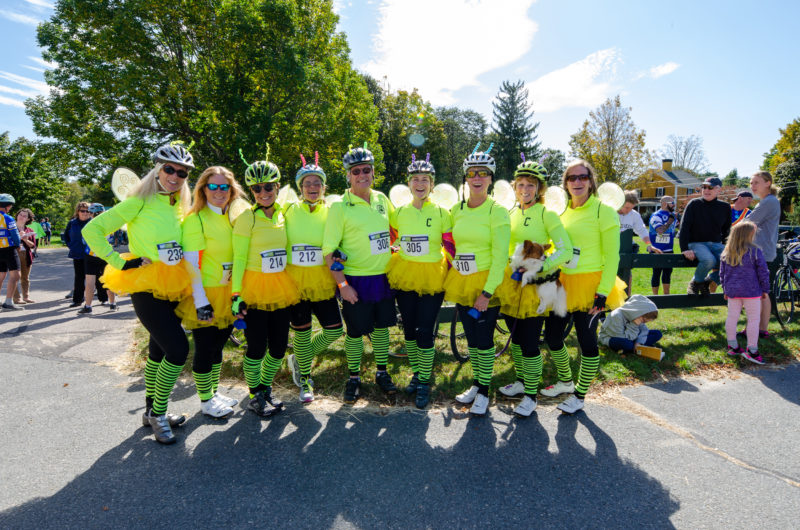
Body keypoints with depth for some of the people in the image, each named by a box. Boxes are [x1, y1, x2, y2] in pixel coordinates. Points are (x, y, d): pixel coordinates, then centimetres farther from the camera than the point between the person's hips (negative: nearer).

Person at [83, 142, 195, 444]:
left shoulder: (180, 206, 10)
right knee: (178, 348, -13)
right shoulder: (139, 202, -9)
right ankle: (158, 413, 6)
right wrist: (121, 263, -14)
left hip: (173, 288, 7)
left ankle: (152, 411, 31)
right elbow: (92, 230, -9)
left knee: (160, 349, 15)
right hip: (146, 288, -7)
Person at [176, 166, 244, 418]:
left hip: (227, 295, 7)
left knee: (218, 345, 18)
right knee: (204, 349, 4)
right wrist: (201, 302, -21)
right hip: (205, 295, -7)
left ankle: (214, 392, 34)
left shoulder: (233, 218, 10)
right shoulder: (195, 219, -12)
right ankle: (206, 401, 21)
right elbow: (191, 265, -17)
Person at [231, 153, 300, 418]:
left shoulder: (283, 214, 8)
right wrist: (236, 294, -13)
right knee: (257, 347, 1)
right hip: (255, 289, -5)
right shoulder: (246, 218, -7)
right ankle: (255, 396, 23)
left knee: (279, 346, 10)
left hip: (282, 289, 5)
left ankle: (265, 388, 33)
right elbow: (239, 259, -7)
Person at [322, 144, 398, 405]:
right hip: (356, 280, -4)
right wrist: (342, 284, -15)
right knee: (355, 331, 6)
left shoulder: (382, 199, 5)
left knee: (382, 326, 15)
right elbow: (329, 250, -11)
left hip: (384, 277, 5)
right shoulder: (340, 207, -9)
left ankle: (382, 372, 33)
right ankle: (354, 377, 26)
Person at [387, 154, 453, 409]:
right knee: (409, 329, 12)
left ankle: (425, 383, 14)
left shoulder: (441, 213, -4)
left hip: (432, 279, -3)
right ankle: (416, 373, 32)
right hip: (404, 277, 3)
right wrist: (388, 263, 10)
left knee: (425, 332, -2)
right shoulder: (399, 212, 3)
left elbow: (452, 247, 0)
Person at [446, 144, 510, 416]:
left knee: (484, 339, 2)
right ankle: (476, 384, 31)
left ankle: (483, 392, 17)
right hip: (460, 281, 5)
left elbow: (500, 256, -13)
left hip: (486, 282, -5)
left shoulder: (497, 211, -9)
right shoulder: (456, 209, 7)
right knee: (471, 337, 14)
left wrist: (487, 291, -17)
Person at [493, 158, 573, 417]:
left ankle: (531, 396, 13)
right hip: (512, 283, 6)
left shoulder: (547, 215, -9)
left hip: (537, 285, -6)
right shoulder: (511, 213, 9)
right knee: (516, 336, 16)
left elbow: (566, 251, -19)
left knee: (529, 341, -2)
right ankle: (521, 381, 37)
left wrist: (540, 267, -28)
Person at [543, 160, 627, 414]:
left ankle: (579, 395, 21)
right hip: (562, 284, 7)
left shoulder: (603, 211, -8)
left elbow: (612, 256, -11)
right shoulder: (562, 211, 10)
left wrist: (603, 292, -16)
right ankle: (566, 381, 36)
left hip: (589, 285, -6)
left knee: (587, 340, 2)